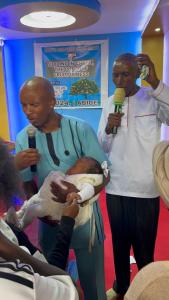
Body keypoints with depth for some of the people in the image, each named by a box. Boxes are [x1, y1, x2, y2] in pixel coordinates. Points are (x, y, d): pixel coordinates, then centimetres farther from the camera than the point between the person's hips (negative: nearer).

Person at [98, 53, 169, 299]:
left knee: (144, 248, 11)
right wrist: (108, 129, -13)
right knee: (119, 244, 20)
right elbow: (101, 148, 7)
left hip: (145, 189, -4)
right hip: (115, 188, 4)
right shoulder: (109, 104, 7)